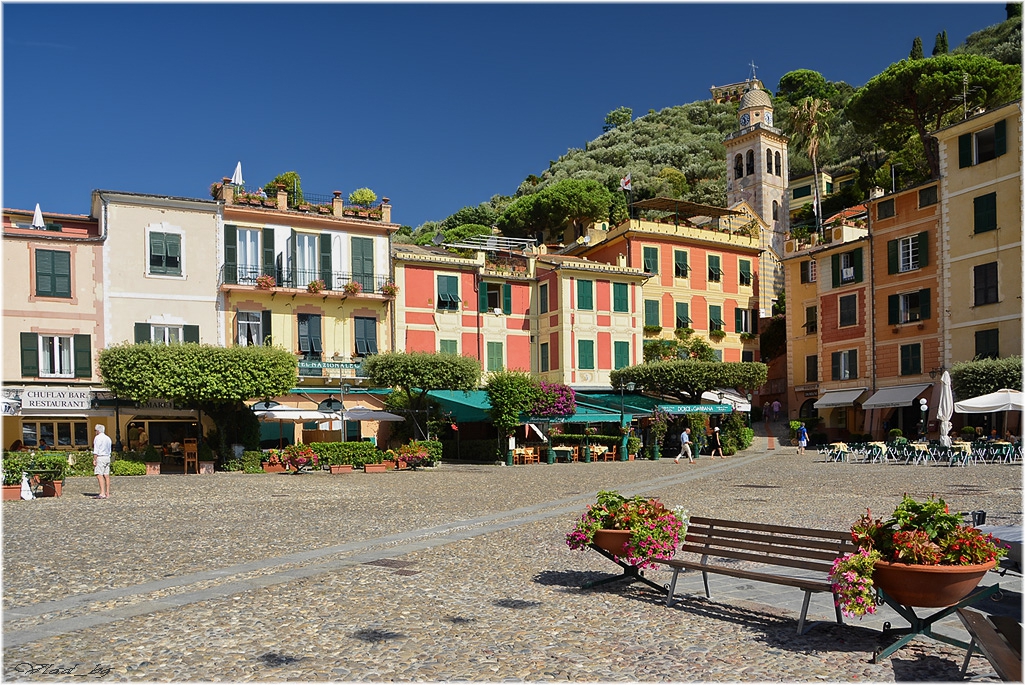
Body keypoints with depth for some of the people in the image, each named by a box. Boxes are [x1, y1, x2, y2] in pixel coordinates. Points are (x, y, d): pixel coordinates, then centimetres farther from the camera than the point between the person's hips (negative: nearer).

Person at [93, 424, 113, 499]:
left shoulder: (97, 438, -7)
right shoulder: (108, 438, 16)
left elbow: (96, 450, -14)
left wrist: (94, 460, -14)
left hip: (100, 457, -8)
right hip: (107, 457, 8)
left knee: (99, 475, -13)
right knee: (106, 475, 8)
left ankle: (102, 493, -22)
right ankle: (107, 493, 8)